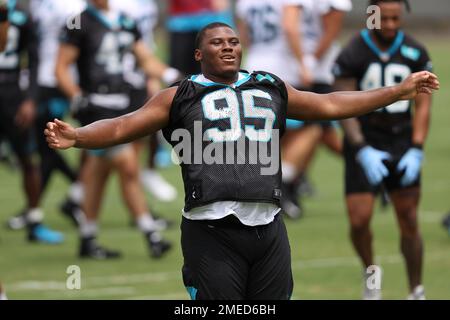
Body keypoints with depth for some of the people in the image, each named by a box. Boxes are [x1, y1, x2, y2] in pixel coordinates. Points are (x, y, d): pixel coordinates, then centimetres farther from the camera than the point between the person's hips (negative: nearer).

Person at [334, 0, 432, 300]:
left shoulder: (415, 54, -2)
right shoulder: (352, 55, -9)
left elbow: (422, 105, 1)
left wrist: (416, 151, -9)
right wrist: (363, 151, -18)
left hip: (402, 143, 2)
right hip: (365, 143, -2)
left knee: (409, 222, 0)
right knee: (359, 221, -9)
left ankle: (417, 291, 11)